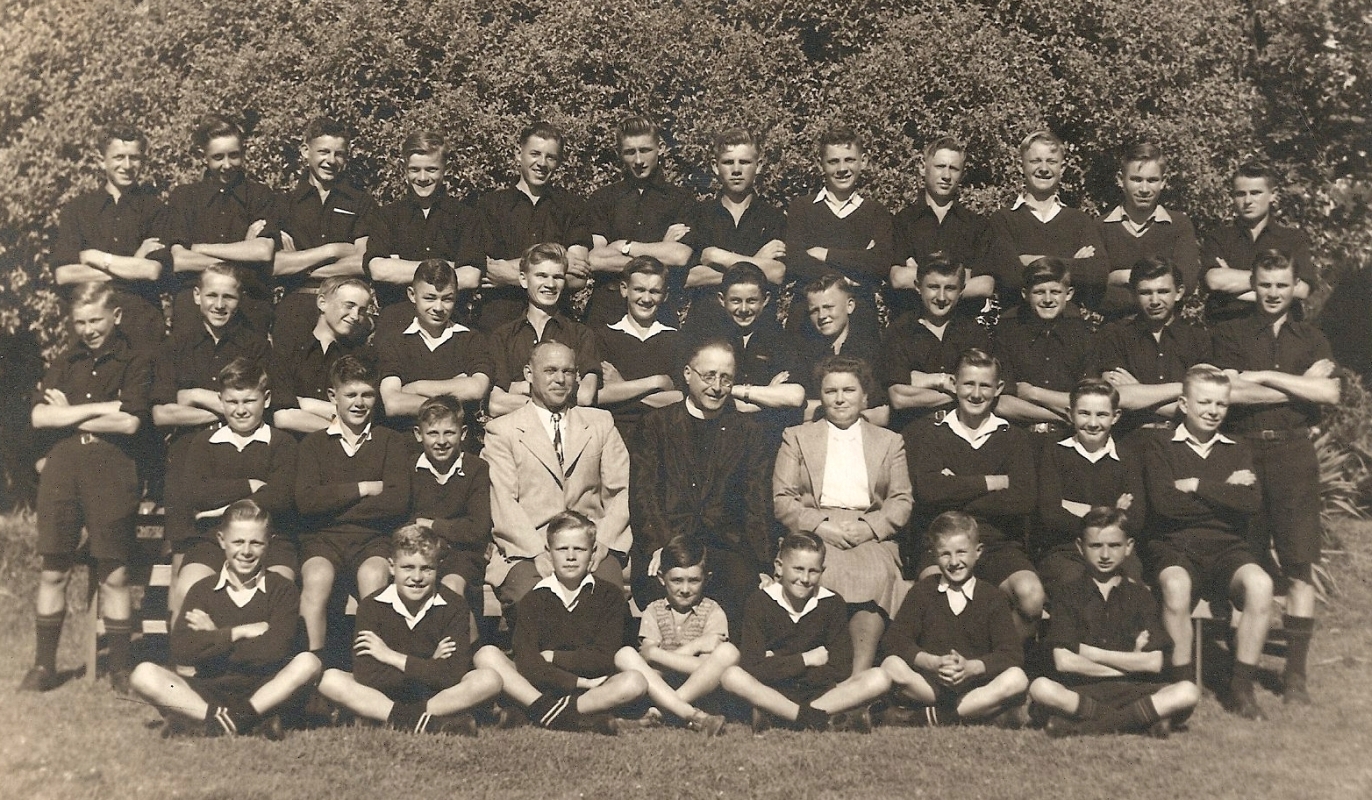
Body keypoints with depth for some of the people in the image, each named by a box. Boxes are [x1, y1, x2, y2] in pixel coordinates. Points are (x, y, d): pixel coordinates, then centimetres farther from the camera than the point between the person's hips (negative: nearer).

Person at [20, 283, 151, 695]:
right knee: (53, 572, 7)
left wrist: (69, 415, -2)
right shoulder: (65, 362, 14)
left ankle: (120, 668, 12)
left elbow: (129, 423, -11)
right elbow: (39, 416, 1)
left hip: (112, 471, -4)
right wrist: (99, 408, -7)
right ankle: (44, 665, 18)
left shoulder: (134, 362, 2)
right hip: (61, 469, 4)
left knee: (113, 575, 2)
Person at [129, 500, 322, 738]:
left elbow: (275, 652, -14)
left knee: (308, 662, -28)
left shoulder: (281, 589, 2)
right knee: (144, 675, -21)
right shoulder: (203, 589, 6)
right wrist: (240, 632, -11)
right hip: (209, 693, 1)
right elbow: (180, 650, -10)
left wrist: (214, 637, -7)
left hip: (263, 692, -1)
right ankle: (251, 722, -28)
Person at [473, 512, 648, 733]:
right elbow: (526, 662, -9)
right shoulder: (533, 600, 6)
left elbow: (605, 658, -4)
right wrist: (580, 682, -16)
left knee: (635, 682, -29)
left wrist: (552, 657, -4)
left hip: (593, 689, -1)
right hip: (538, 688, 1)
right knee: (487, 655, -20)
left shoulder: (609, 596, 6)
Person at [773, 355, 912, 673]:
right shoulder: (797, 438, 20)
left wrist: (868, 527, -8)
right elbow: (782, 499, 9)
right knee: (827, 573, -35)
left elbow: (902, 501, 12)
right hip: (813, 533, 0)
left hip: (870, 536, 1)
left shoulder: (890, 442, 22)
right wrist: (820, 526, -9)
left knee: (876, 575, -34)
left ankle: (860, 675, -35)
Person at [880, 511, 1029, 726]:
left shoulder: (993, 597, 8)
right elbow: (894, 640, -2)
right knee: (891, 666, -28)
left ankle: (924, 718, -28)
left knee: (1016, 679, -29)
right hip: (928, 685, 0)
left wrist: (972, 667, -22)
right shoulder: (923, 591, 10)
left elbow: (1011, 654, -3)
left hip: (976, 686, 0)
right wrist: (933, 662, -19)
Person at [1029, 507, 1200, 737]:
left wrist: (1091, 653, -3)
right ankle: (1147, 718, -25)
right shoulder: (1070, 594, 6)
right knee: (1040, 688, -33)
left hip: (1131, 690, 2)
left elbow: (1153, 663, 0)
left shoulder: (1139, 595, 10)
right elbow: (1064, 661, -6)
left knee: (1188, 692, -25)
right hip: (1082, 690, -1)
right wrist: (1127, 663, -2)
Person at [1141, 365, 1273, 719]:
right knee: (1176, 586, -37)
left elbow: (1252, 502, -1)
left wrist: (1197, 486, -6)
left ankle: (1242, 686, -15)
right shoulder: (1160, 443, 8)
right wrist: (1224, 491, -4)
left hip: (1227, 547, 3)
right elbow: (1163, 501, -9)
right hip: (1175, 546, -3)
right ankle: (1180, 685, -21)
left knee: (1260, 584, -30)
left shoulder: (1238, 451, 18)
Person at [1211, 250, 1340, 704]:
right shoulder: (1229, 334, 9)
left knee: (1300, 568, -3)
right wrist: (1302, 385, -2)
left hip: (1293, 451, 2)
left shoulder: (1311, 339, 15)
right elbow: (1231, 391, -7)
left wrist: (1265, 377, -7)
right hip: (1242, 450, -1)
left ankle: (1295, 672, 4)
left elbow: (1330, 394, -2)